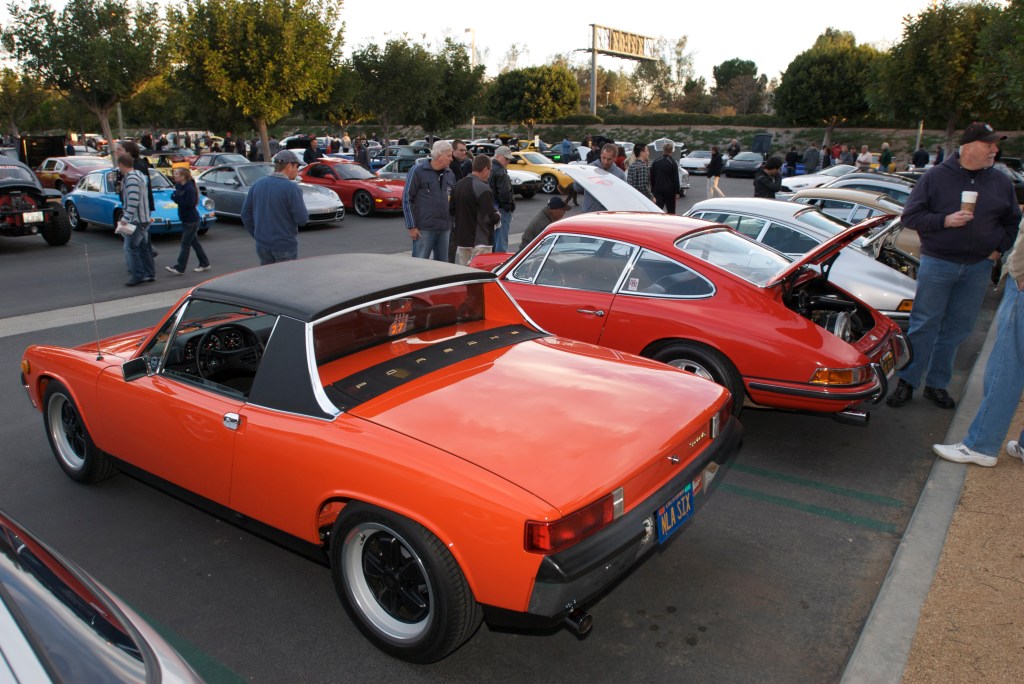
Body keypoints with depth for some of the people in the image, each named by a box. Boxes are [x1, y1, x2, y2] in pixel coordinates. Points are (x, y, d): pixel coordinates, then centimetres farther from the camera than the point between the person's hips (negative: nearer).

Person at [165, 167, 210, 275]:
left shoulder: (190, 188, -19)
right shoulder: (179, 186, 7)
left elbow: (189, 204, -25)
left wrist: (177, 198, -20)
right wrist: (175, 196, -8)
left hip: (191, 220, -9)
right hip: (185, 219, 9)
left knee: (185, 244, -6)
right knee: (194, 242, 15)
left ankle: (179, 268, -3)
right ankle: (204, 264, 24)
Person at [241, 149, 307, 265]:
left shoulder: (257, 184, 4)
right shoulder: (291, 188, -15)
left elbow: (246, 213, 8)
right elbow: (302, 219, -17)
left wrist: (257, 235, 15)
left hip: (262, 245, 6)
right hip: (285, 246, -6)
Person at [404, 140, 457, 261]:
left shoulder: (450, 174, 13)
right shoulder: (417, 171, -4)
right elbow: (407, 199, -5)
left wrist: (452, 223, 12)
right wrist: (411, 227, -10)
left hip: (445, 228, 6)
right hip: (424, 229, -5)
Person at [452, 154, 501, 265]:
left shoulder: (458, 185, 9)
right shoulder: (482, 188, -17)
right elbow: (491, 216, -18)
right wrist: (498, 217, 2)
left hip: (461, 239, 8)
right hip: (480, 241, -8)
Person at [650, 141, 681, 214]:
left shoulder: (656, 162, 3)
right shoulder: (673, 163, -8)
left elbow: (651, 177, 7)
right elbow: (676, 179, -8)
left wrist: (652, 190, 16)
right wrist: (677, 192, -2)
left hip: (658, 190, 2)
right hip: (669, 190, -2)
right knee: (670, 211, 11)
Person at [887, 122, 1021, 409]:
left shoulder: (1001, 182, 7)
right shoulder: (936, 176, -4)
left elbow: (1014, 221, 17)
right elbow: (909, 216, -6)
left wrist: (998, 248, 4)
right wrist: (945, 220, -18)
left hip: (978, 267, 4)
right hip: (937, 263, -4)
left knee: (956, 329, 9)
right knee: (924, 325, 0)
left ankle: (936, 384, 20)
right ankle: (907, 382, 10)